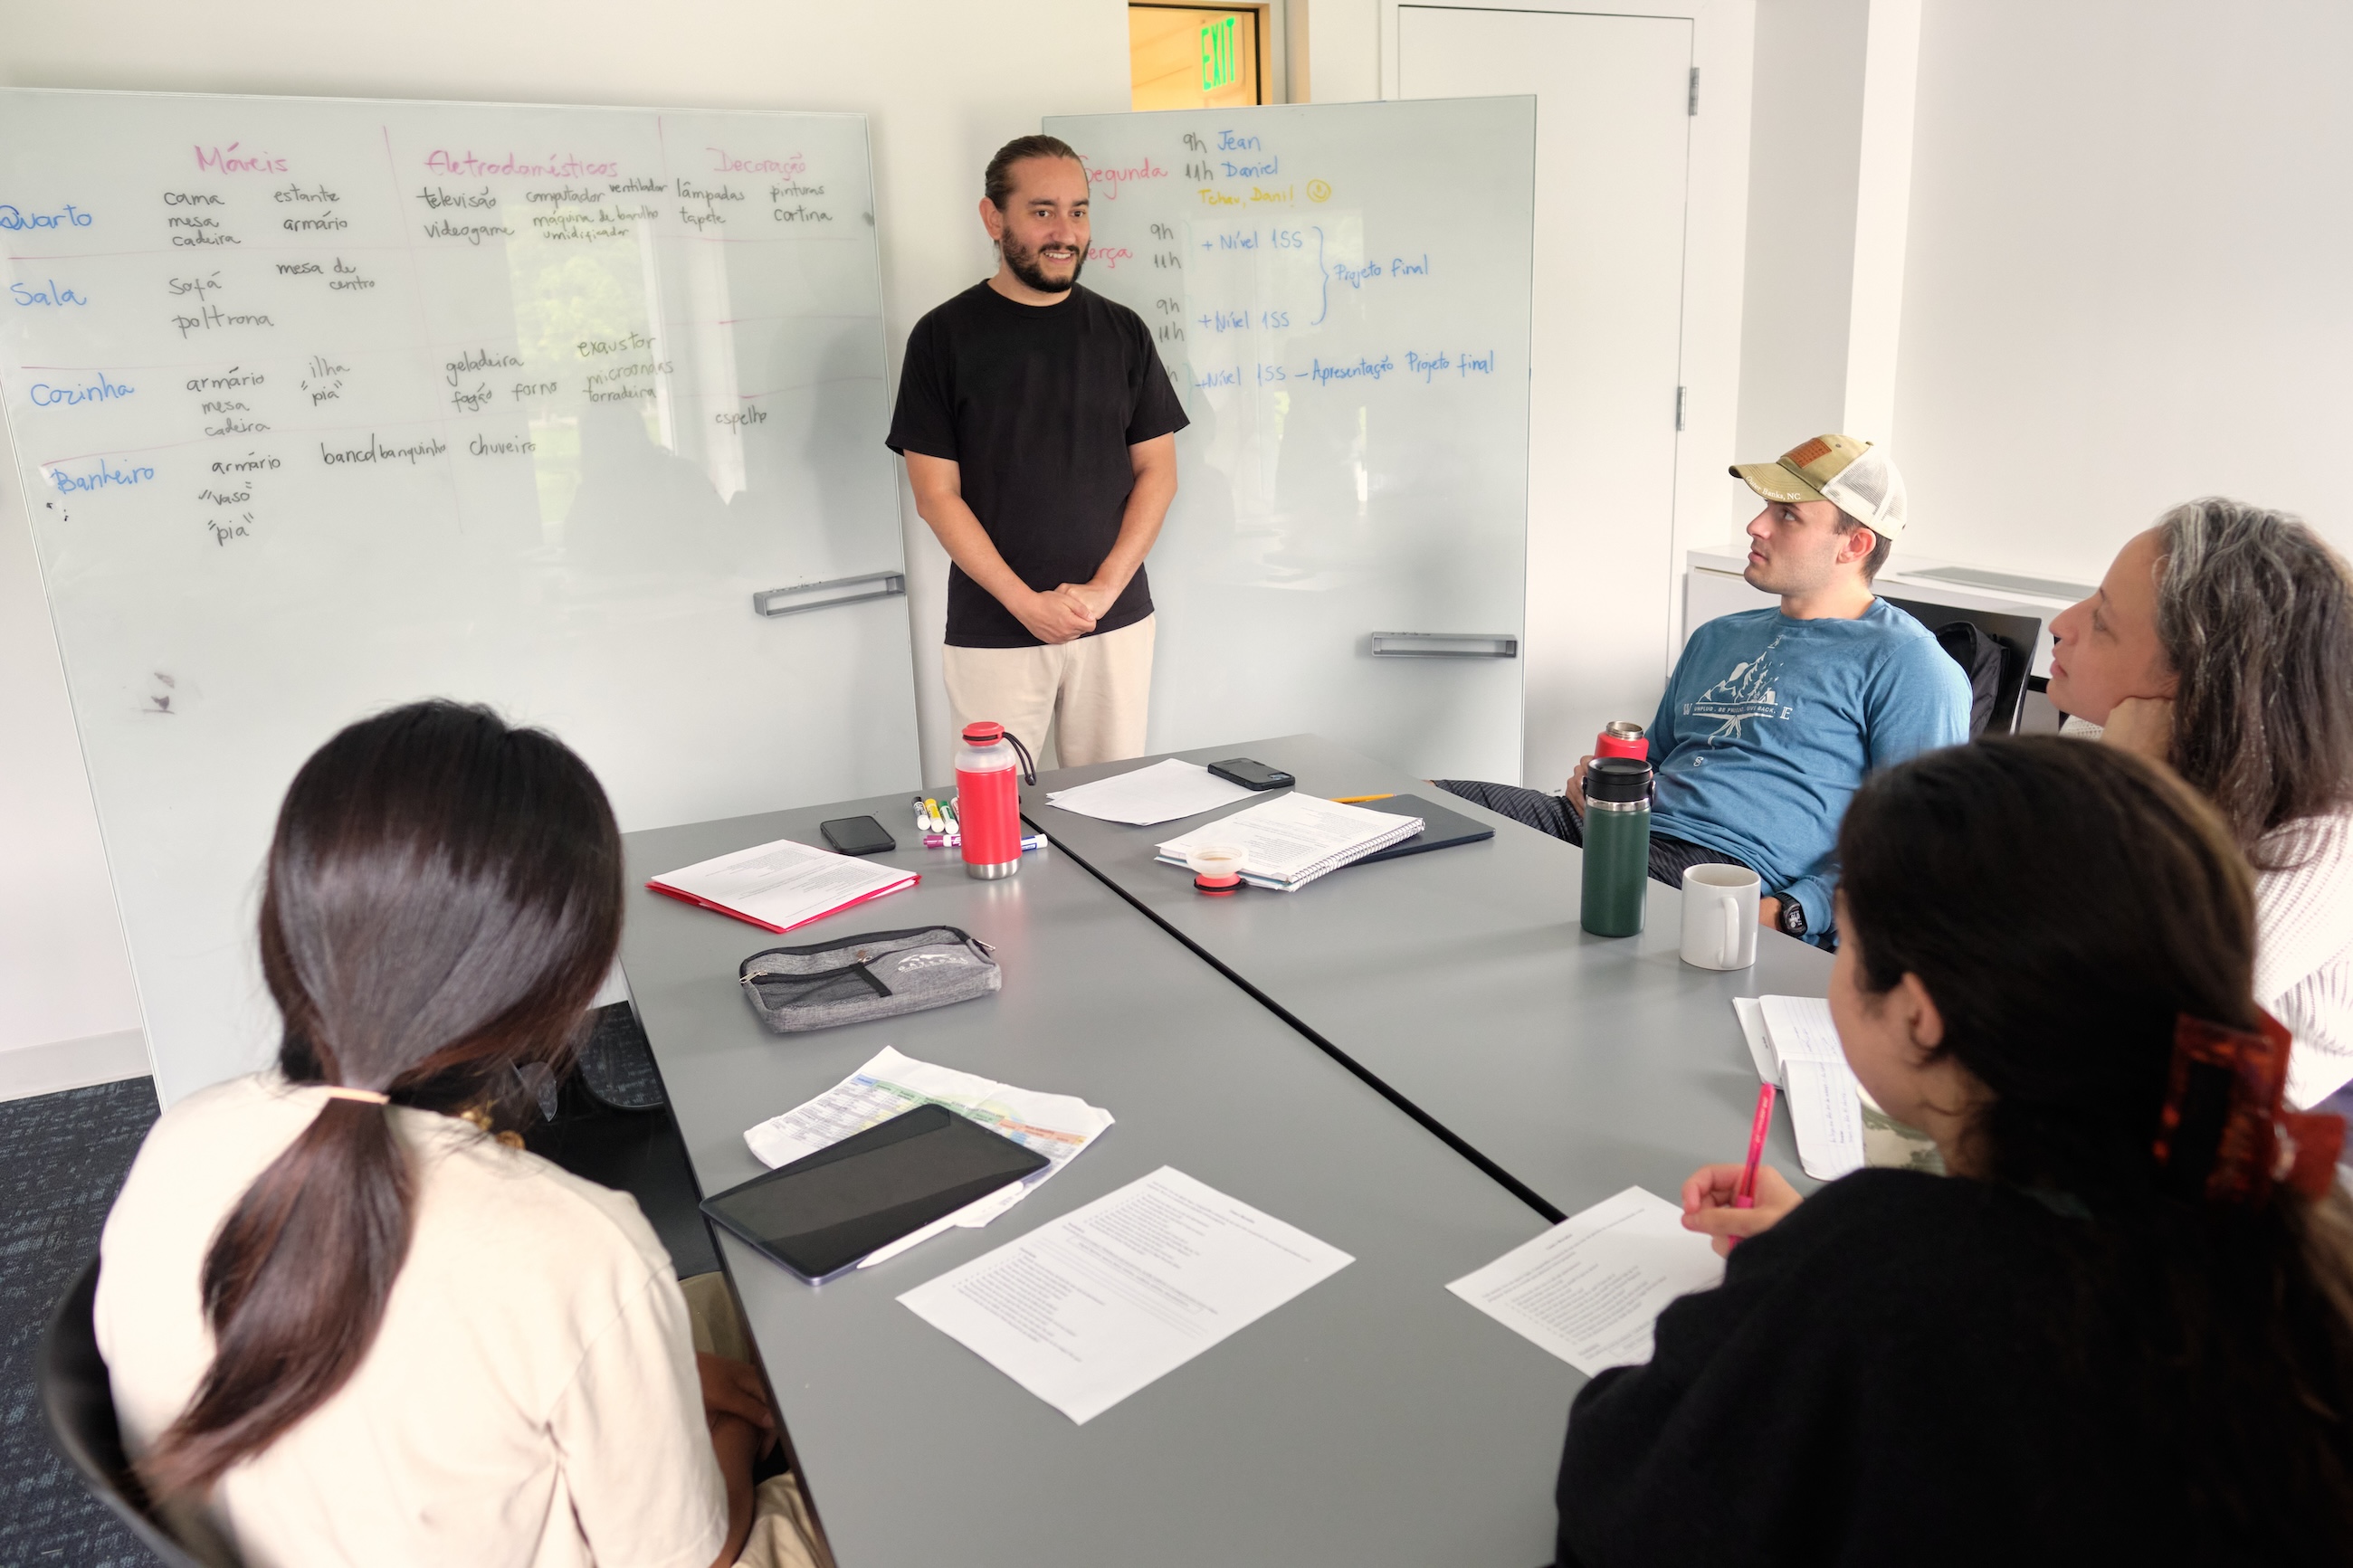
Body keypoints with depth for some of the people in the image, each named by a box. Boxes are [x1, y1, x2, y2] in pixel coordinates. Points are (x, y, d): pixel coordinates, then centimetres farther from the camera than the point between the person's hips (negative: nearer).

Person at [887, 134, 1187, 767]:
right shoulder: (944, 336, -1)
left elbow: (1157, 472, 5)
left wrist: (1104, 588, -8)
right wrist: (1026, 602, -12)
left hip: (1117, 623, 3)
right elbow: (936, 494, -4)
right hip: (992, 635, -2)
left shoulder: (1123, 332, 7)